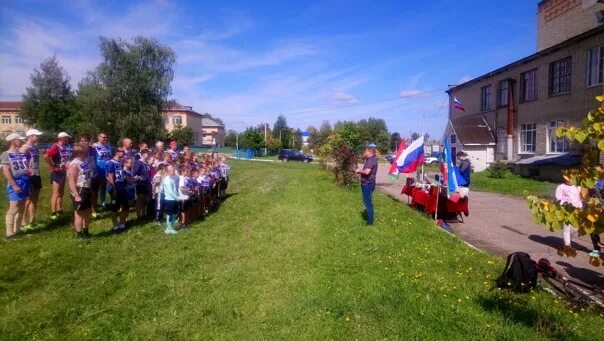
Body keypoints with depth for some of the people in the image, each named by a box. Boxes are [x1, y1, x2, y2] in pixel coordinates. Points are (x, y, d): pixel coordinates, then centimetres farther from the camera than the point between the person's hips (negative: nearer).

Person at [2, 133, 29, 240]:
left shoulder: (21, 154, 14)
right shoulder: (6, 155, -6)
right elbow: (6, 172, -14)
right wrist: (14, 185, -20)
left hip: (24, 182, 8)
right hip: (15, 183, -7)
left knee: (21, 208, 12)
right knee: (13, 209, -9)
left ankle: (17, 230, 21)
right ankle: (9, 233, -6)